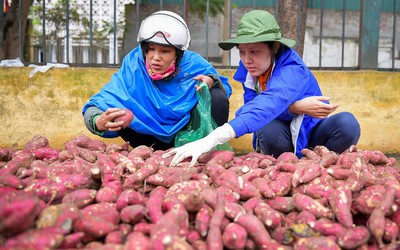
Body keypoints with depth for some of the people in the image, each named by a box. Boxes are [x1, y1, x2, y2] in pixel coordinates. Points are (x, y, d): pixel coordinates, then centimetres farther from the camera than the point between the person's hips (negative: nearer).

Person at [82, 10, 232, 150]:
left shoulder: (193, 64, -18)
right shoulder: (133, 66, -21)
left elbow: (225, 90, -2)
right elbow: (101, 101, -28)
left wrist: (212, 81, -26)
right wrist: (98, 122, -53)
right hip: (153, 139, 0)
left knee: (218, 98, -23)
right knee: (117, 112, -26)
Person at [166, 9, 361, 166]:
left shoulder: (292, 71, -29)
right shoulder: (248, 69, -11)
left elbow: (267, 106, -48)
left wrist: (212, 139, -63)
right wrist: (295, 107, -40)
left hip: (310, 133, -2)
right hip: (282, 136, 3)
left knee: (346, 123, -33)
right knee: (269, 130, -34)